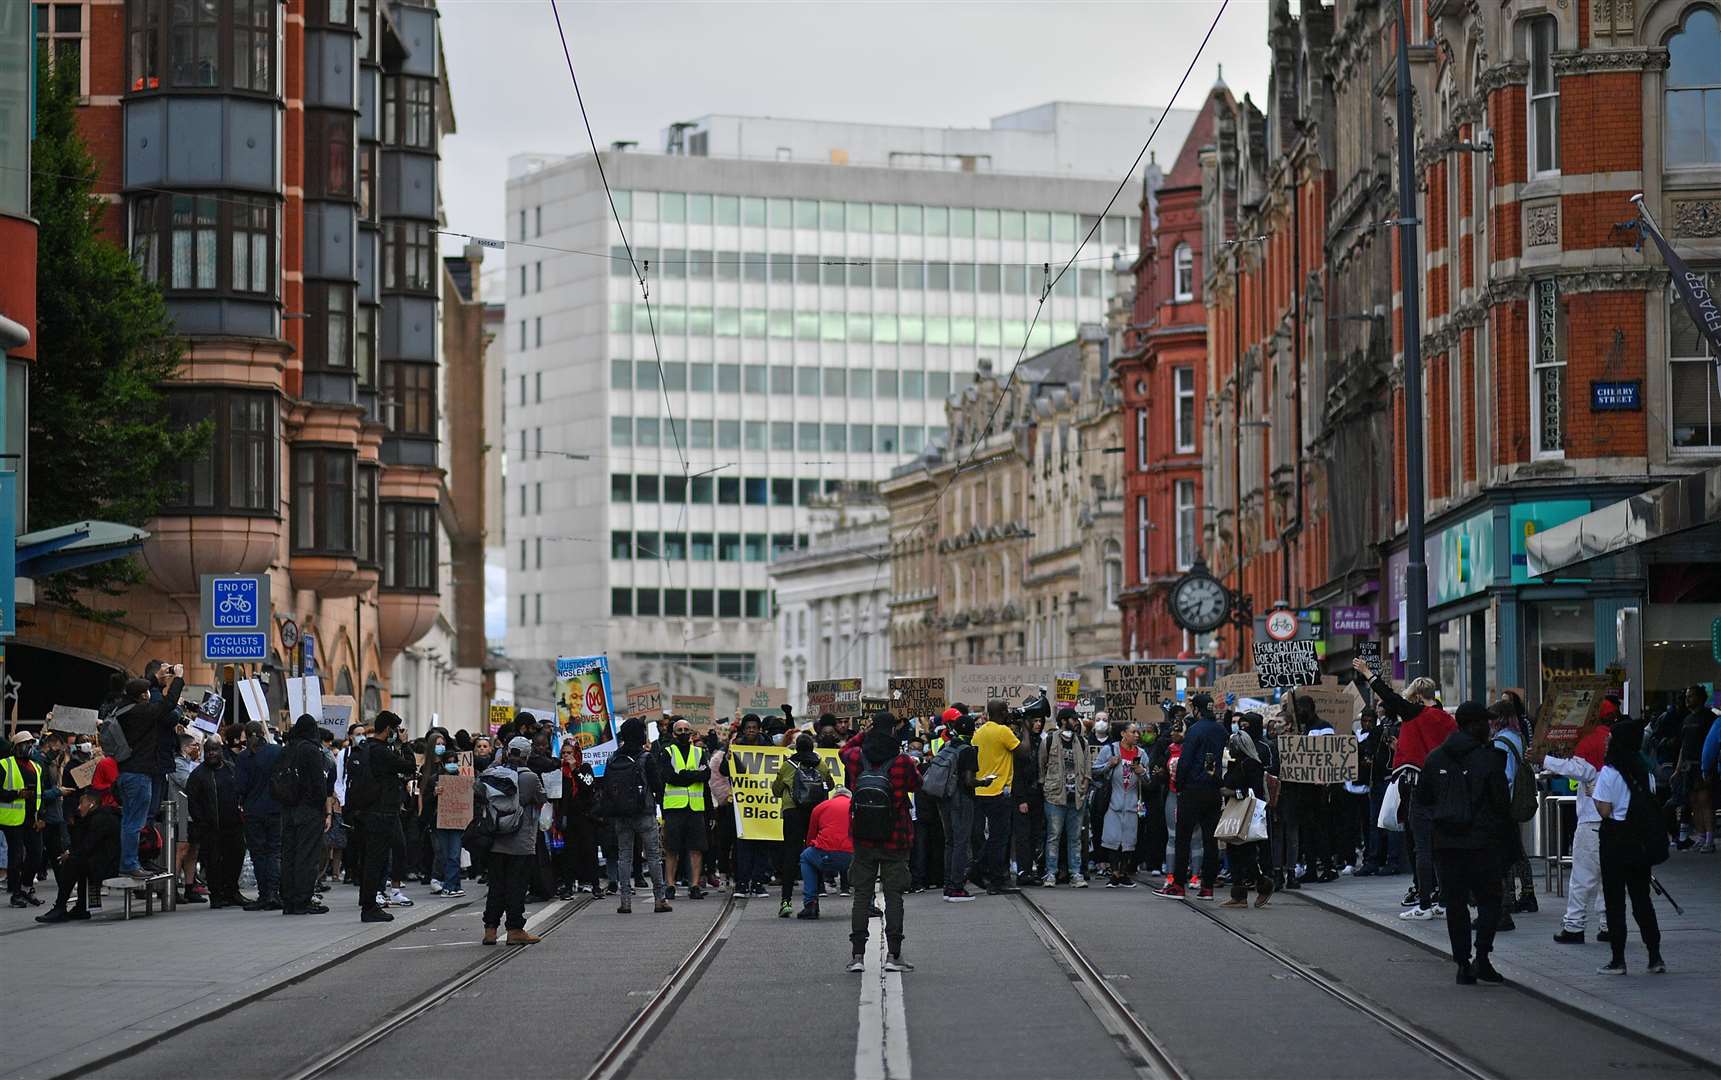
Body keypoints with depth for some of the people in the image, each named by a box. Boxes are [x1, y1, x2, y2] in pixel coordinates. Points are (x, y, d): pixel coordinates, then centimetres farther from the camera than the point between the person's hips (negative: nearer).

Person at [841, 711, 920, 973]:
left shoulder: (857, 757, -5)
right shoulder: (902, 762, -14)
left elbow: (845, 751, 19)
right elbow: (916, 785, 4)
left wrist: (864, 733, 21)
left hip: (863, 840, 2)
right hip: (895, 841, -2)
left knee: (861, 895, 7)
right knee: (893, 895, 2)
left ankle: (857, 954, 3)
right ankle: (893, 954, -2)